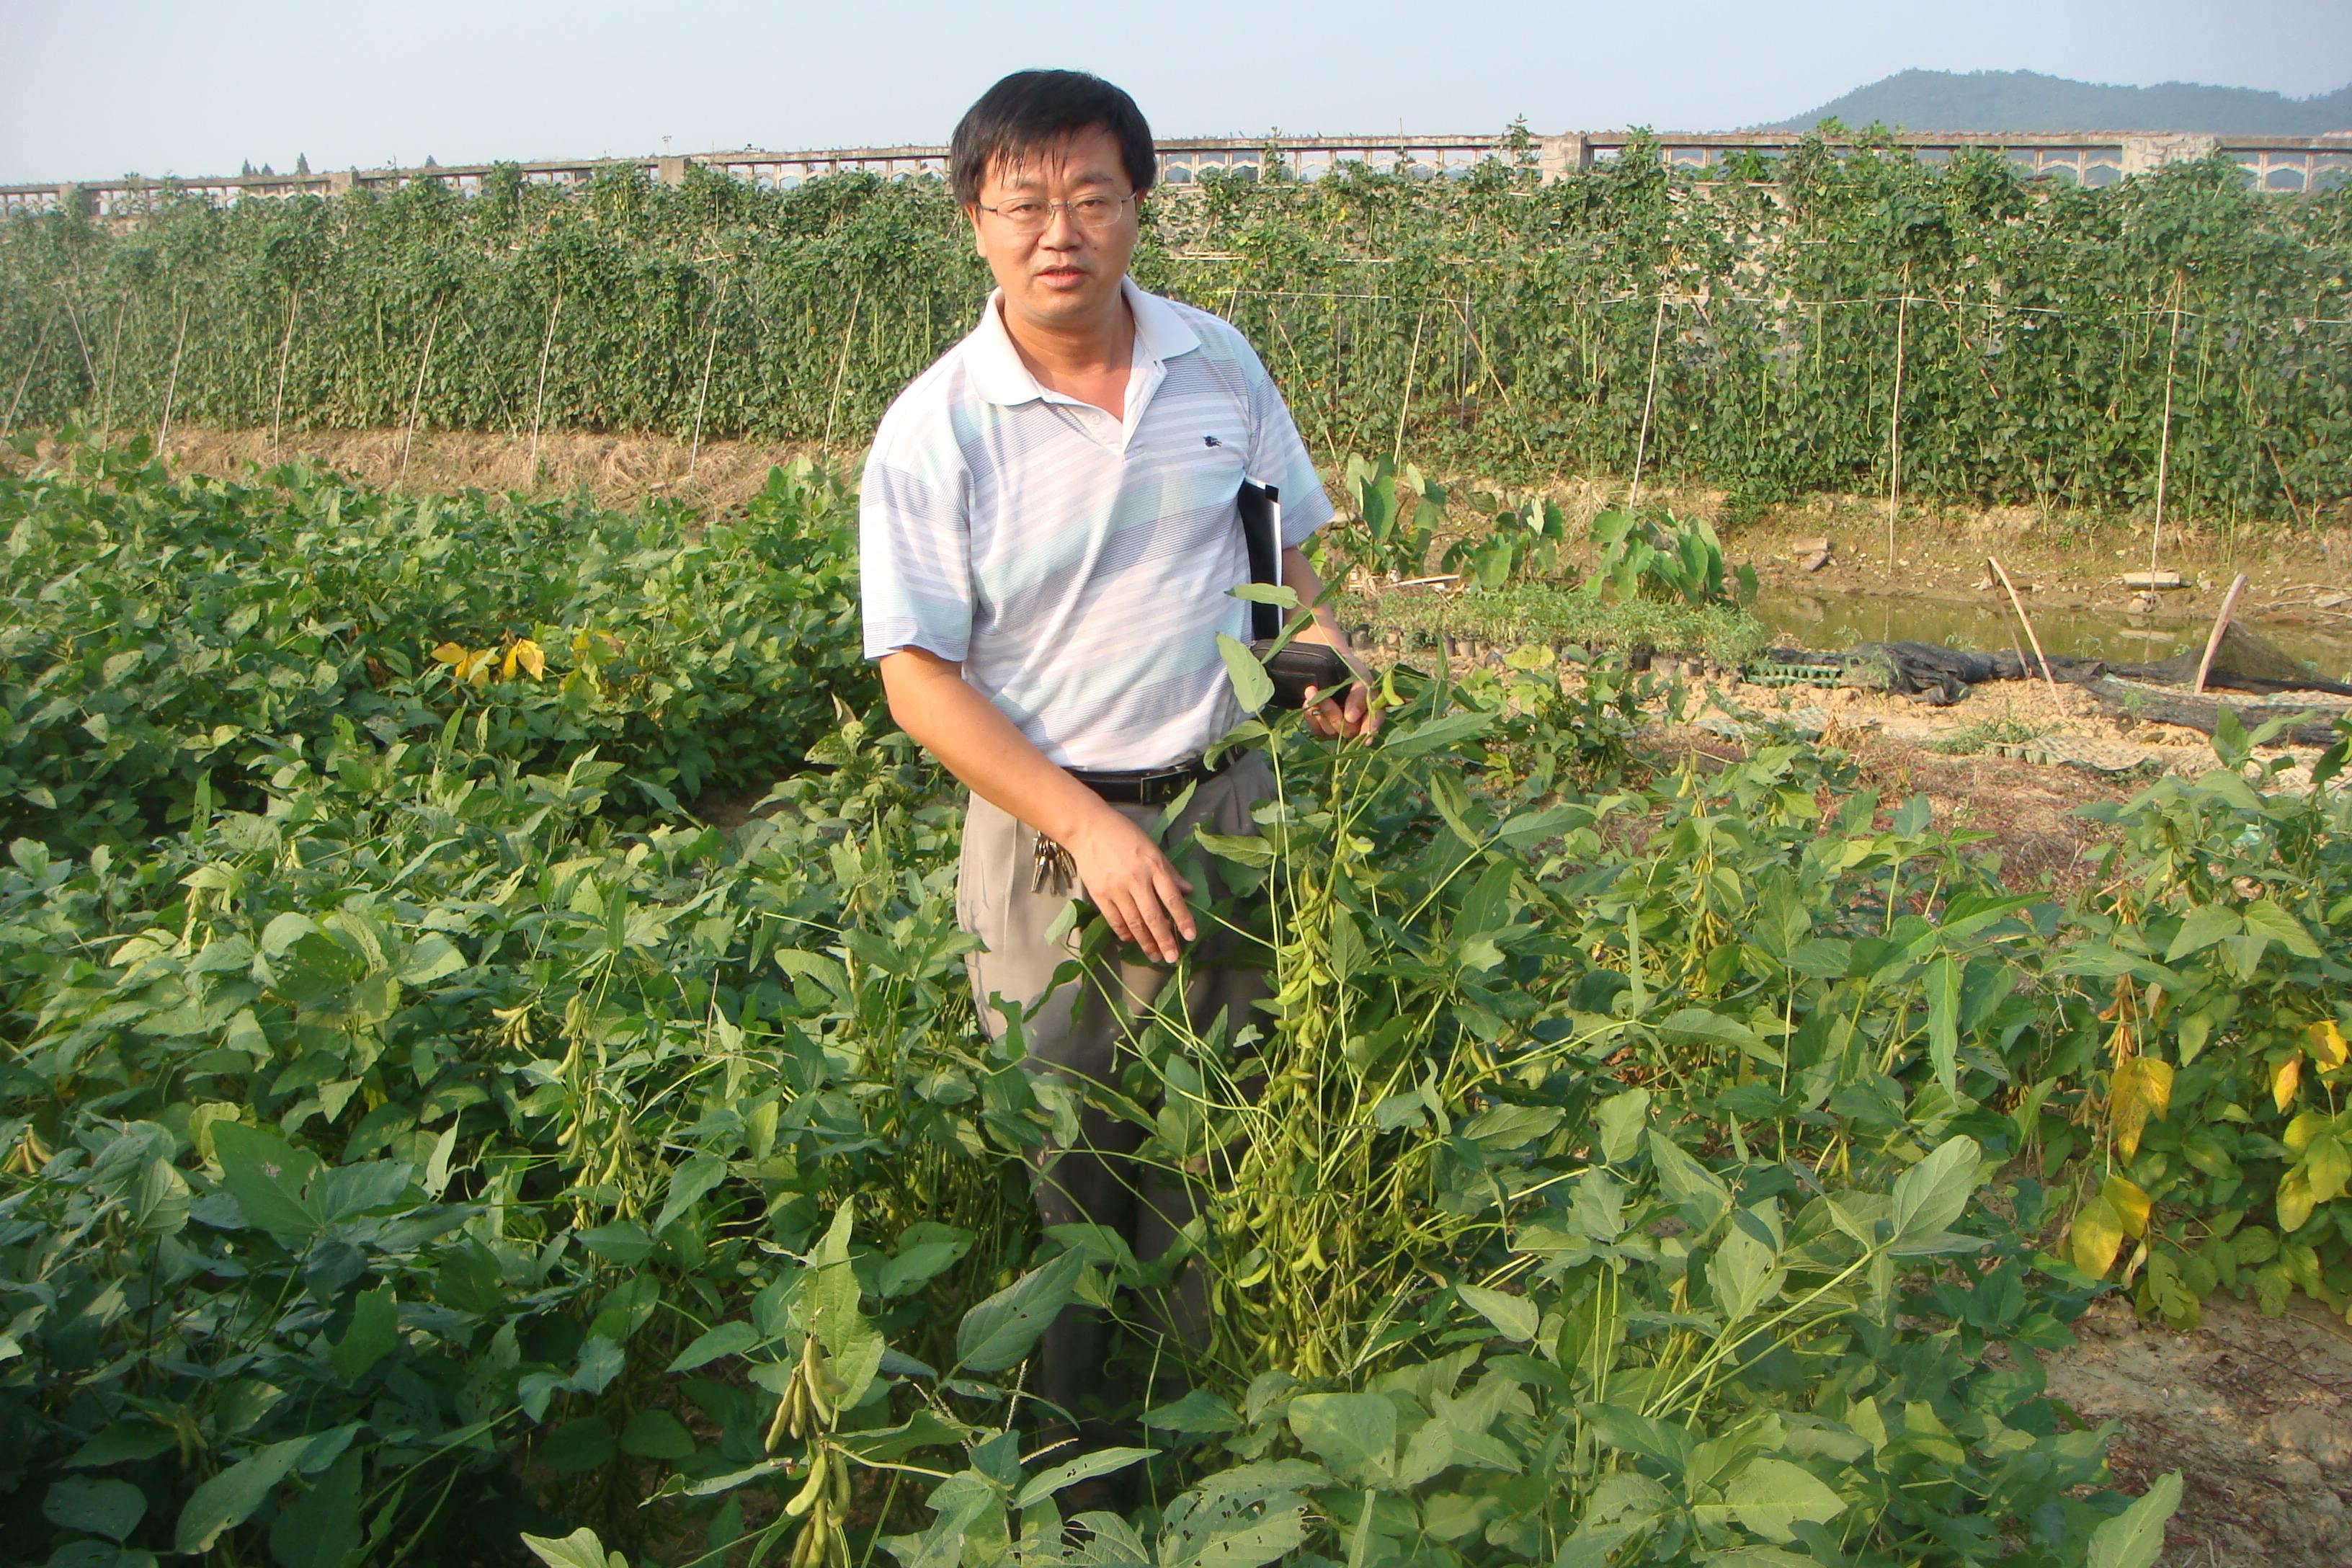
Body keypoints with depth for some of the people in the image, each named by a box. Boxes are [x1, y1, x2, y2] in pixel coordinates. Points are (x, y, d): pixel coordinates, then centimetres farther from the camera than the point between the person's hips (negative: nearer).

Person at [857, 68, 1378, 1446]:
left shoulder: (1219, 364, 0)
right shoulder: (934, 431, -12)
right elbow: (920, 678, -12)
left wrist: (1322, 639, -8)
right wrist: (1091, 827, -20)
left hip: (1231, 805, 4)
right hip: (1051, 830, -3)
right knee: (1060, 1155, 7)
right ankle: (1055, 1438, 30)